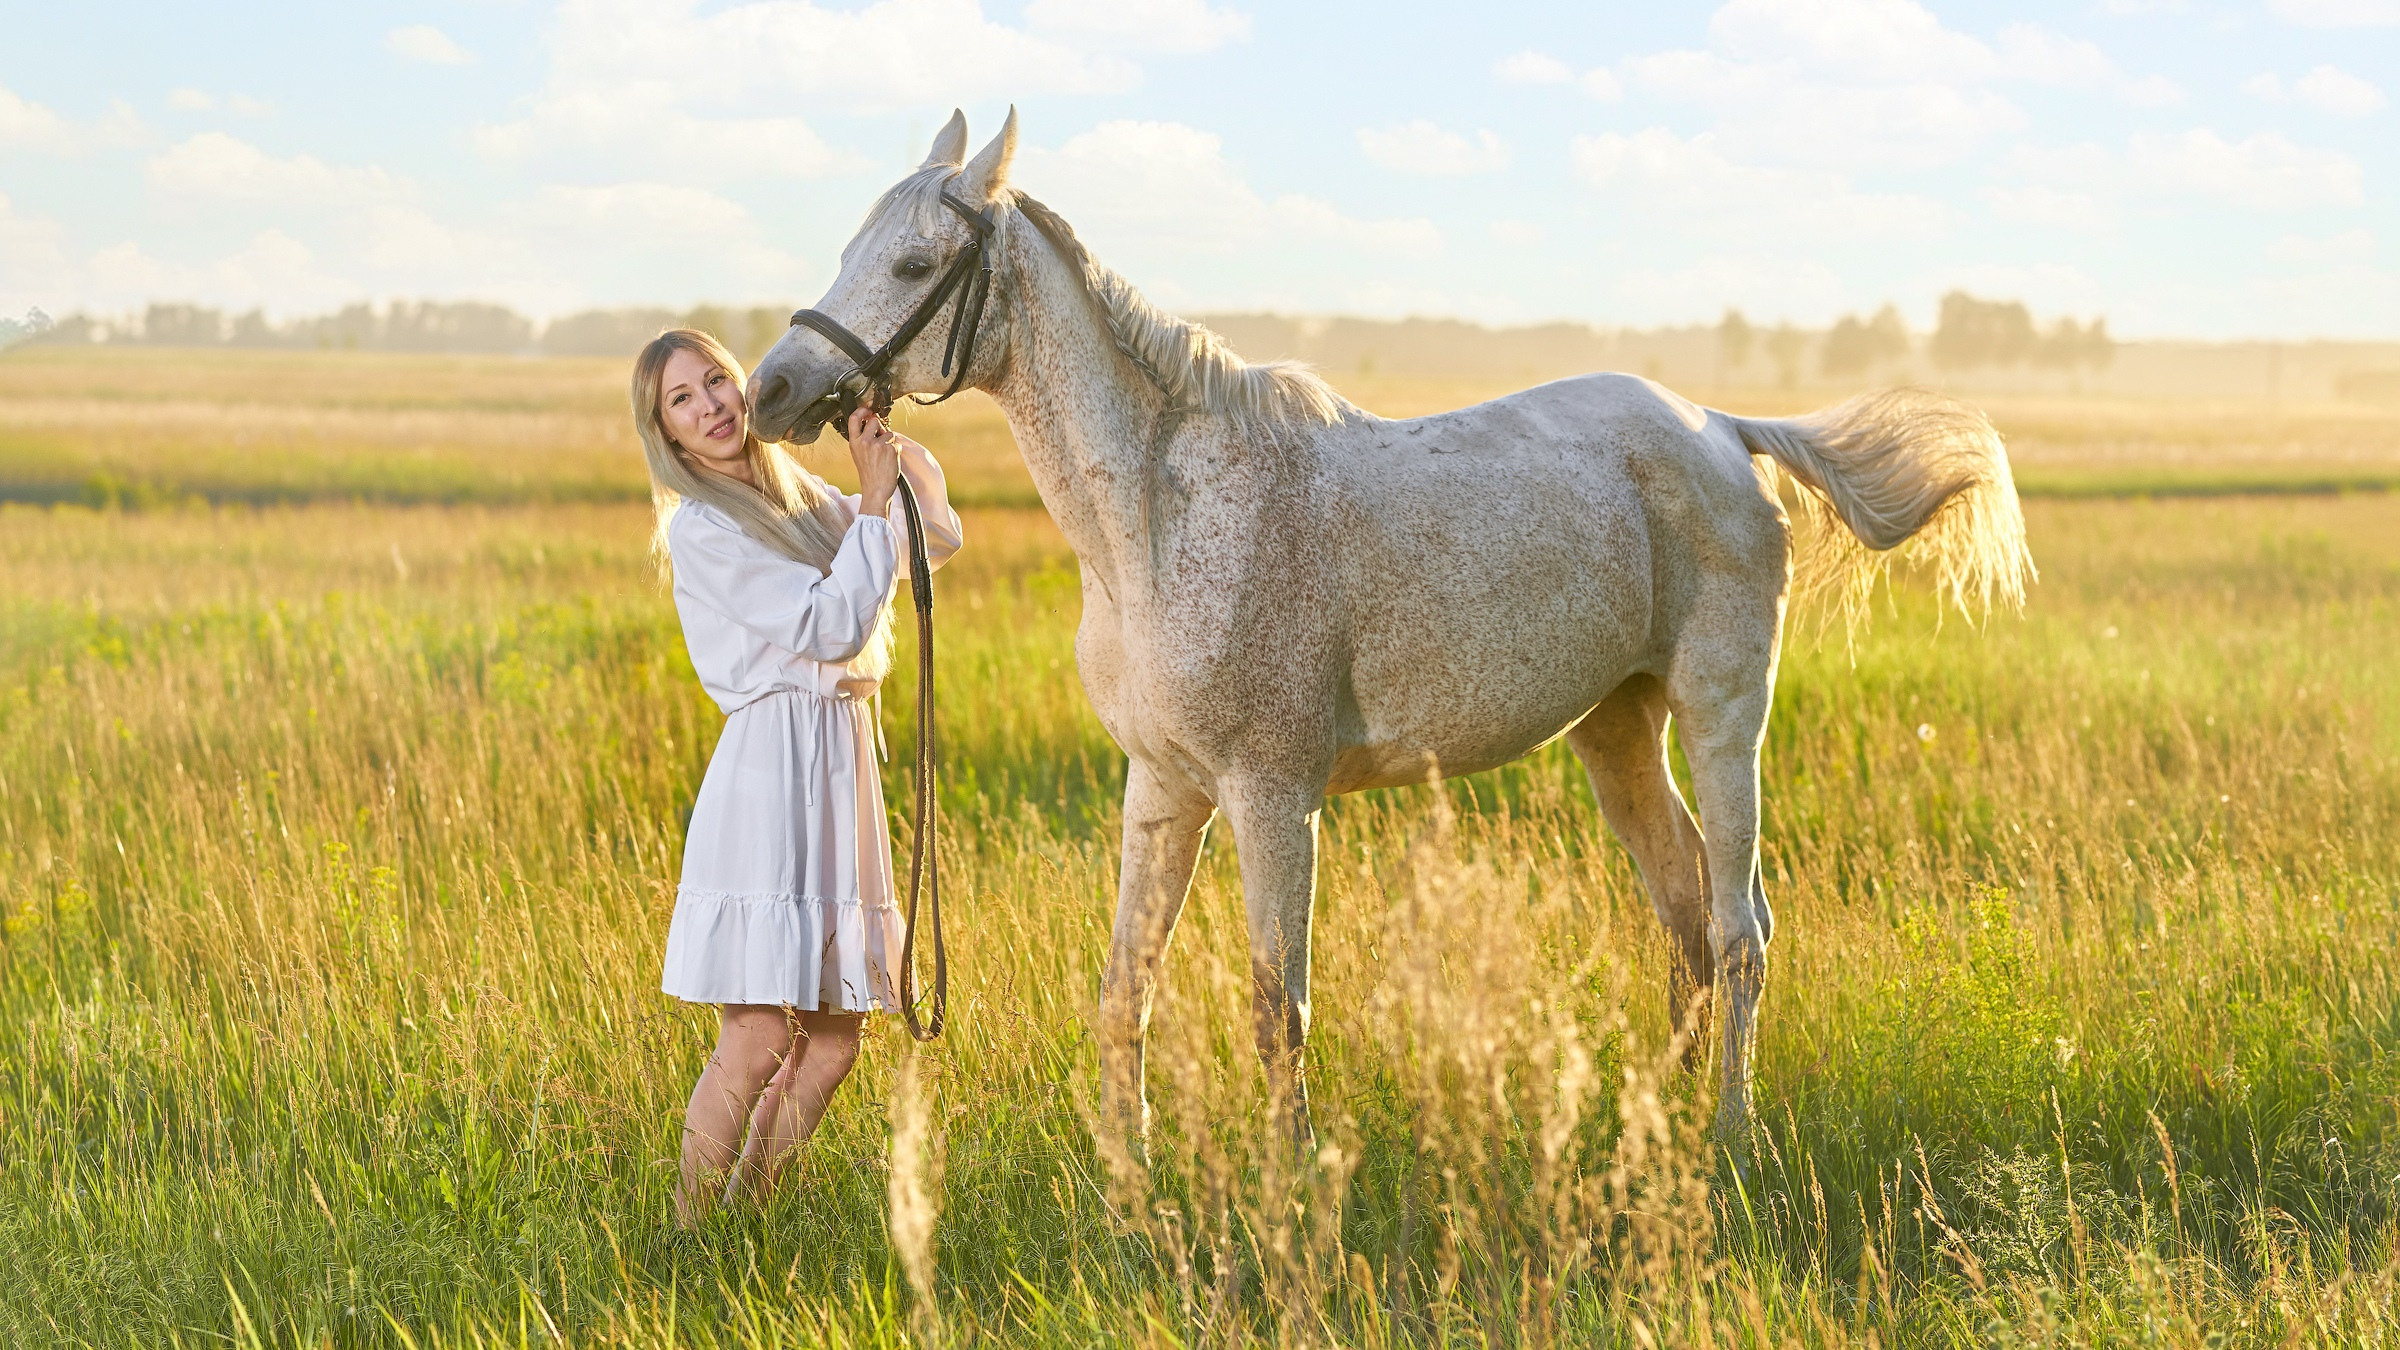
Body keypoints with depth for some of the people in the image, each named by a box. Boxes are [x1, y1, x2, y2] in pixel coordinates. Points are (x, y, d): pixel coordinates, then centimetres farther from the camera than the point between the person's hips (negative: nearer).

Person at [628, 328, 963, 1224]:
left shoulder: (798, 500, 15)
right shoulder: (700, 528, -9)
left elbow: (939, 537, 20)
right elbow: (831, 626, -15)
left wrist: (892, 444, 4)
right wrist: (873, 500, -10)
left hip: (840, 773, 8)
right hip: (767, 772, -8)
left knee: (835, 1034, 7)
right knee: (757, 1038, -13)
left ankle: (748, 1207, 16)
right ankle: (688, 1231, -2)